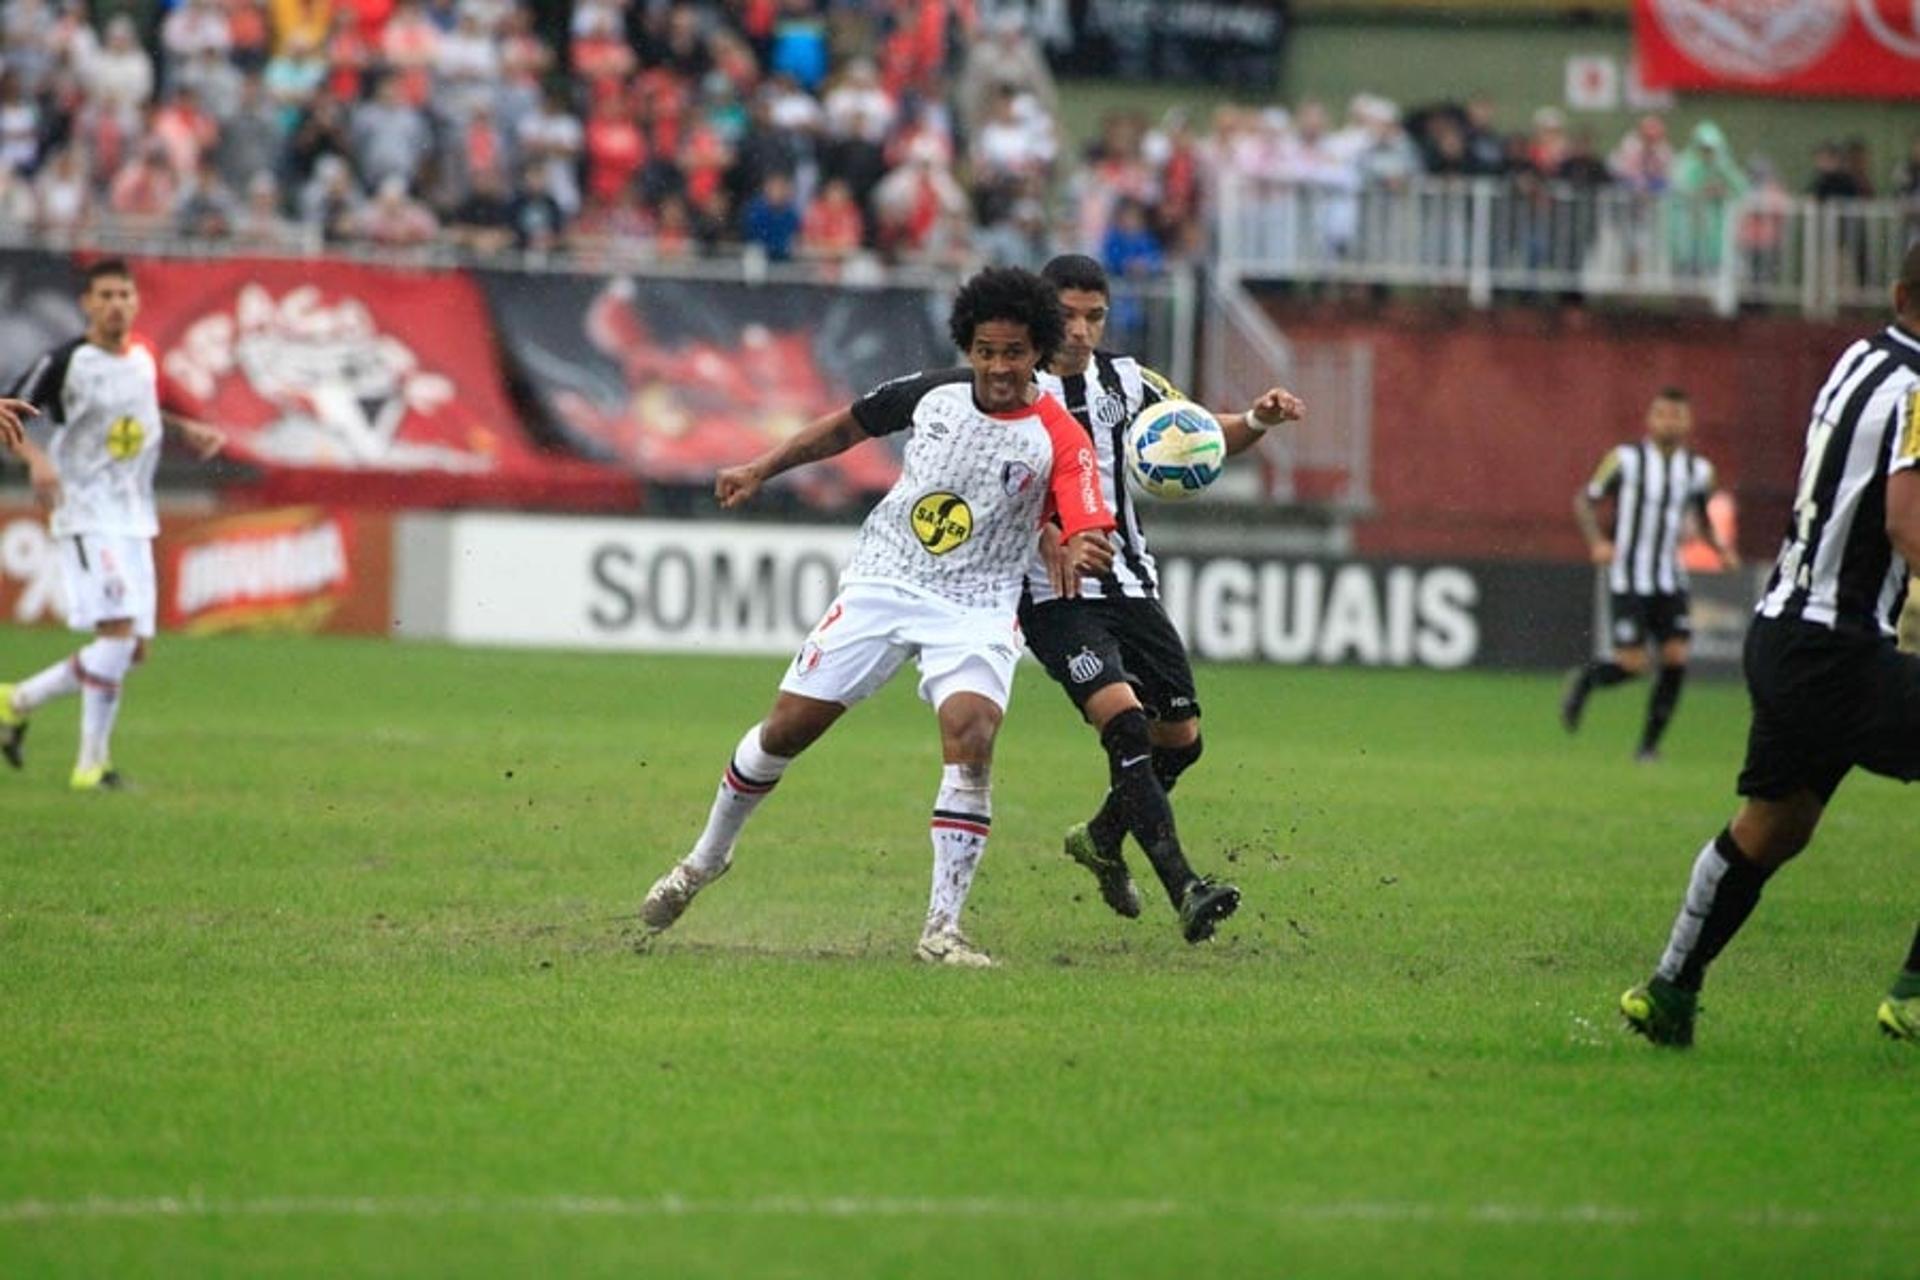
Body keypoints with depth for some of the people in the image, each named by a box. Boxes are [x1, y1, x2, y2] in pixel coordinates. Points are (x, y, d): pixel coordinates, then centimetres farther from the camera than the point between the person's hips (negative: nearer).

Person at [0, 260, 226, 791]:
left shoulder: (144, 359, 10)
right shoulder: (66, 362, -9)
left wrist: (187, 430, 15)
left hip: (135, 520, 7)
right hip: (86, 514, -7)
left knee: (133, 647, 6)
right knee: (119, 632, -20)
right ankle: (92, 763, -12)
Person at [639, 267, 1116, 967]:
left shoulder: (1059, 441, -13)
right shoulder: (934, 392, -3)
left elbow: (1089, 535, -25)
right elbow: (849, 424, 15)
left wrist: (1083, 554, -49)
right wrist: (761, 468, 14)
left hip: (975, 608, -3)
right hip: (881, 585, 3)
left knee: (971, 736, -26)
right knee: (788, 725, 5)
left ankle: (942, 929, -21)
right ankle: (708, 857, 31)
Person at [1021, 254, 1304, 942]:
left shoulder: (1124, 380, 10)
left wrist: (1257, 420, -11)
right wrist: (1045, 530, -33)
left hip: (1130, 587, 6)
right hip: (1055, 595, -6)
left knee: (1180, 738, 9)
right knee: (1126, 723, -23)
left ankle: (1102, 839, 38)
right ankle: (1184, 890, -29)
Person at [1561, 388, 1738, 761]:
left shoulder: (1698, 470, 6)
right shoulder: (1626, 460, -6)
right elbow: (1584, 499, 2)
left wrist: (1720, 548, 5)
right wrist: (1596, 541, -14)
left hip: (1670, 579, 4)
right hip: (1629, 579, -4)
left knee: (1676, 657, -10)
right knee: (1632, 664, -10)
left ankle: (1650, 743, 3)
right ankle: (1585, 679, 23)